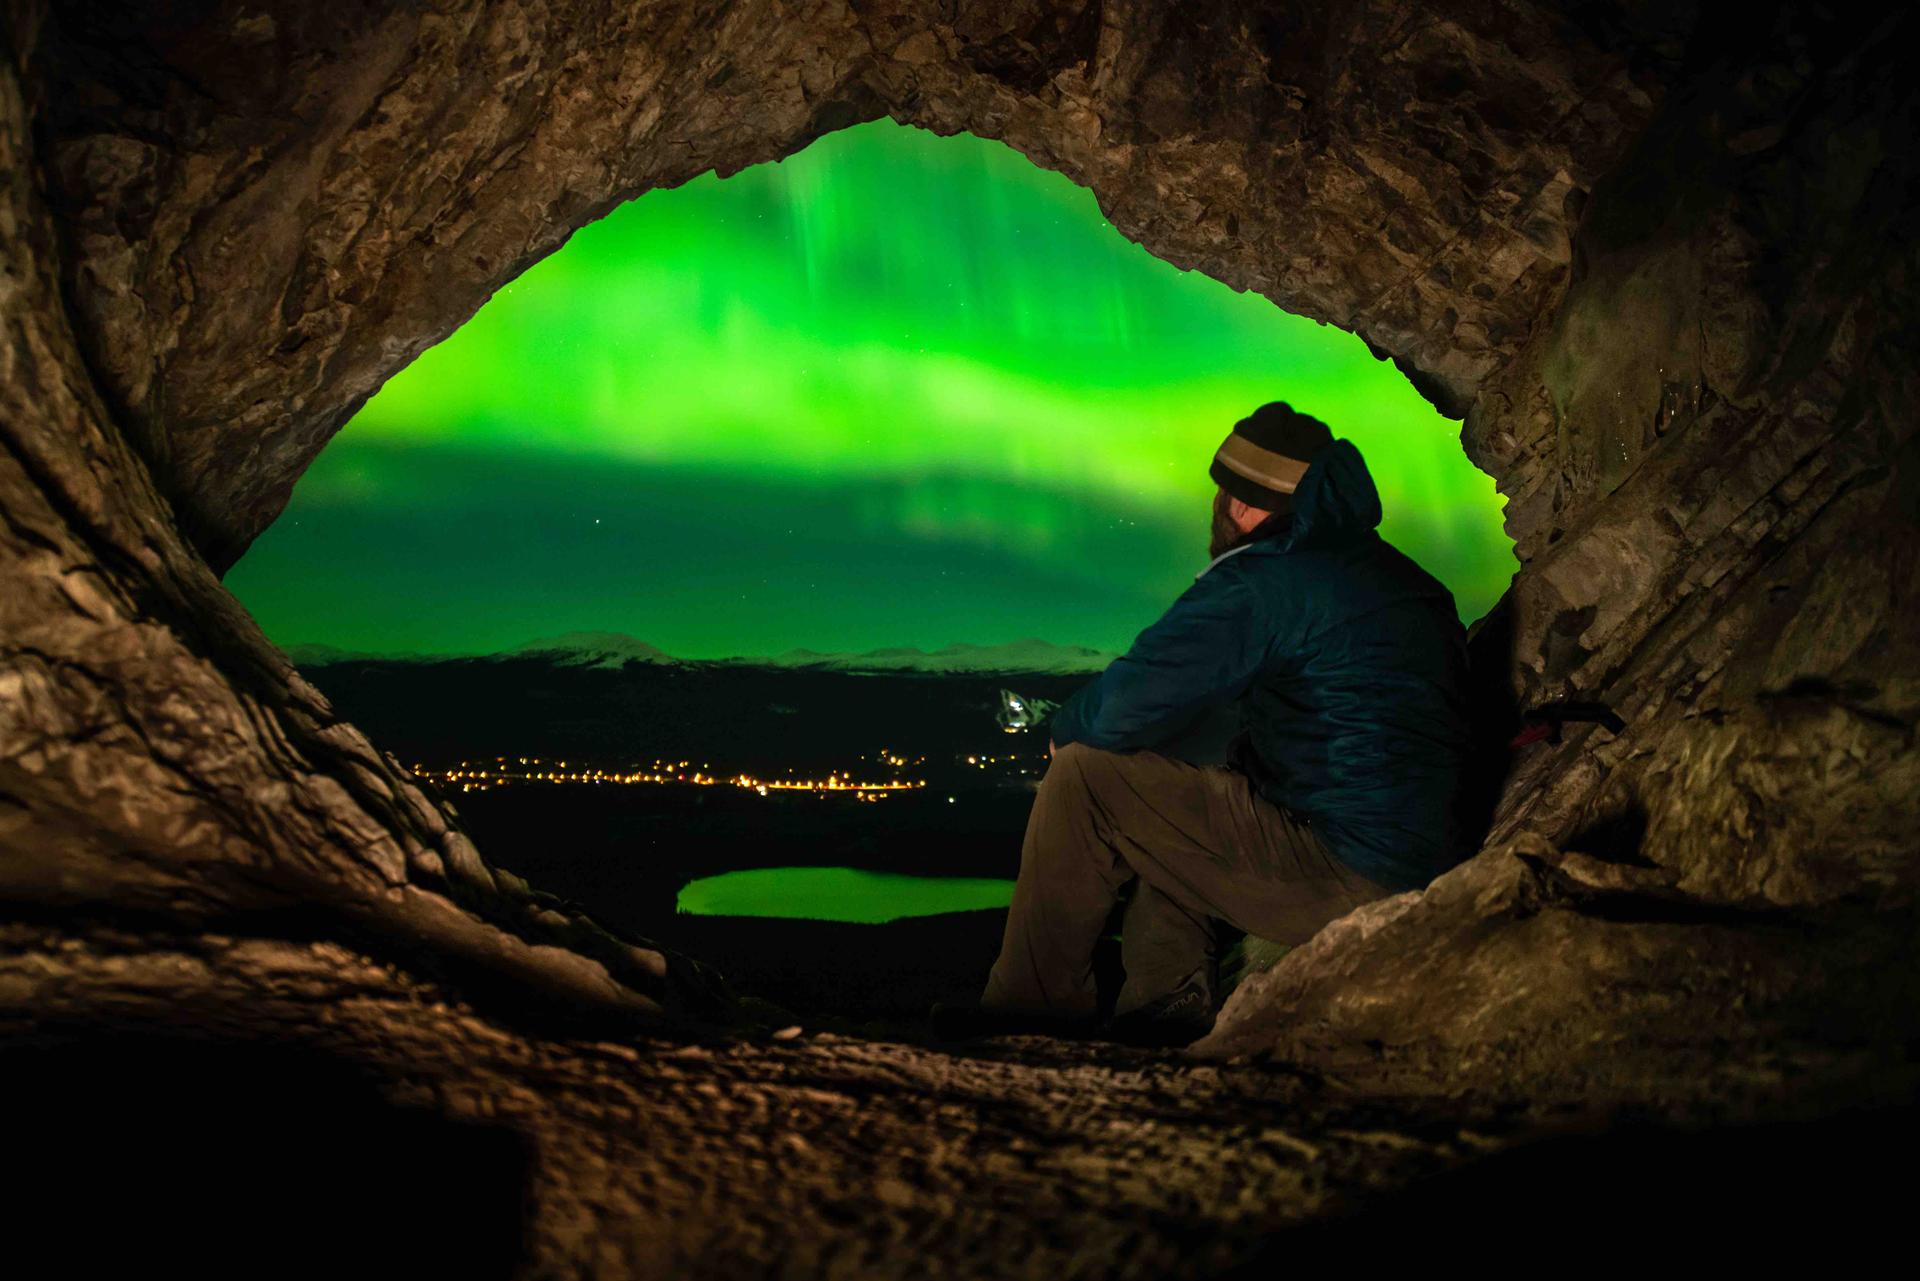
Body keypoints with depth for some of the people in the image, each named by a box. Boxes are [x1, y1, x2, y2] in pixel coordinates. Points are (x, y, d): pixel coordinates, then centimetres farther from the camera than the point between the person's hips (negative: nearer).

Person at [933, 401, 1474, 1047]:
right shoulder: (1408, 581, 15)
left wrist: (1064, 728, 6)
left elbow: (1124, 710, -16)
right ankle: (1165, 1001, 14)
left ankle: (1032, 1002, 9)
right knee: (1169, 792, 24)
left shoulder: (1261, 582, -14)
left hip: (1344, 871, -10)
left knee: (1083, 774, -4)